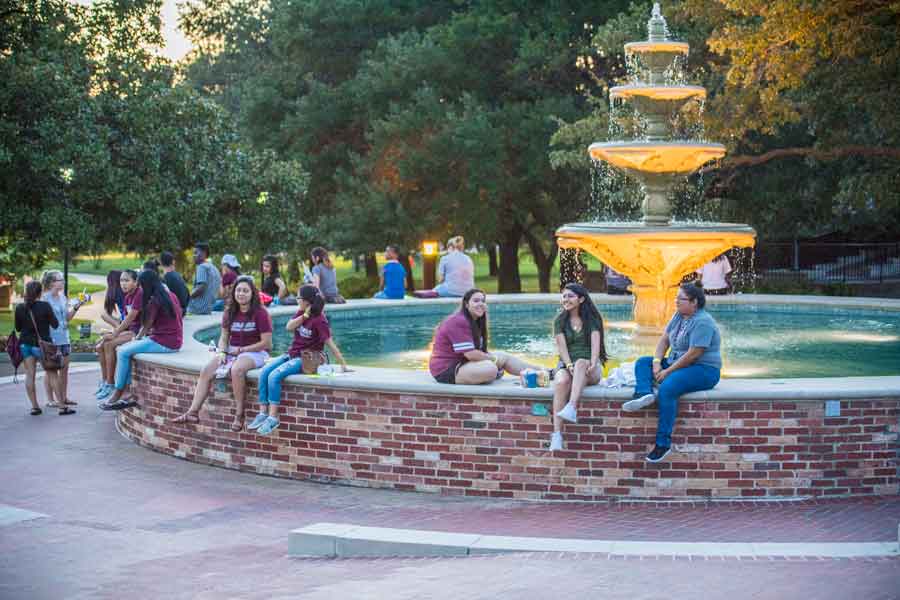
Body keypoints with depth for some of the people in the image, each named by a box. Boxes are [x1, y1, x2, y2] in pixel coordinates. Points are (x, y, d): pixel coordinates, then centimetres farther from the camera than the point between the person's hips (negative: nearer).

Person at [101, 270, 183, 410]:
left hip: (164, 343, -10)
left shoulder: (155, 300, -13)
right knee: (126, 348, 16)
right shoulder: (171, 295, 14)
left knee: (123, 352, -6)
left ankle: (118, 393, 3)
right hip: (173, 340, 10)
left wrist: (138, 337, 11)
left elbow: (148, 325, -7)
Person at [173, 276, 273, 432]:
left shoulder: (260, 313, -9)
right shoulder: (230, 313, 10)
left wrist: (241, 350, -10)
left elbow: (266, 343, -11)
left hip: (254, 352, -6)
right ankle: (193, 412, -16)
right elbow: (224, 337, 14)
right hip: (231, 351, 6)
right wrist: (222, 352, -7)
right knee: (206, 370, -16)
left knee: (236, 370, -38)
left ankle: (239, 415, -27)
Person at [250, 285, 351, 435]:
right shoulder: (300, 313, 8)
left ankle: (273, 417, -19)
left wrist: (343, 365, -20)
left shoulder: (319, 320, -15)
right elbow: (289, 327, -7)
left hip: (305, 359, -8)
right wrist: (305, 316, -19)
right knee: (264, 372, -12)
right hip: (291, 354, 8)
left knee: (274, 376, -26)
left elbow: (330, 344, -18)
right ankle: (263, 413, -10)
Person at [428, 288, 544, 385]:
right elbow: (470, 354, -22)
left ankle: (542, 373, 6)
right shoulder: (458, 322, -19)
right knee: (491, 369, -31)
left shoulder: (475, 322, 14)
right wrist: (493, 358, -9)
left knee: (504, 357, 9)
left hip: (462, 363, 11)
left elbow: (480, 350, 13)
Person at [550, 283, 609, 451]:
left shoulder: (592, 319, 7)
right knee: (562, 381, -35)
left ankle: (571, 409, -57)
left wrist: (592, 364, -28)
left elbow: (595, 343, -9)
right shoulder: (560, 321, 11)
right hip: (567, 364, 1)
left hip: (590, 369, -1)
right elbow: (562, 347, -2)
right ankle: (557, 435, -46)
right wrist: (569, 365, -21)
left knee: (581, 363, -38)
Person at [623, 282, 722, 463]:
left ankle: (663, 442, -32)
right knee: (642, 363, 3)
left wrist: (668, 371, -20)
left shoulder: (702, 322, -19)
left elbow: (693, 354, -24)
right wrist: (657, 362, -6)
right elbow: (664, 339, 11)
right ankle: (644, 393, -29)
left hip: (704, 370, -10)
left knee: (667, 388, -33)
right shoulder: (679, 316, 10)